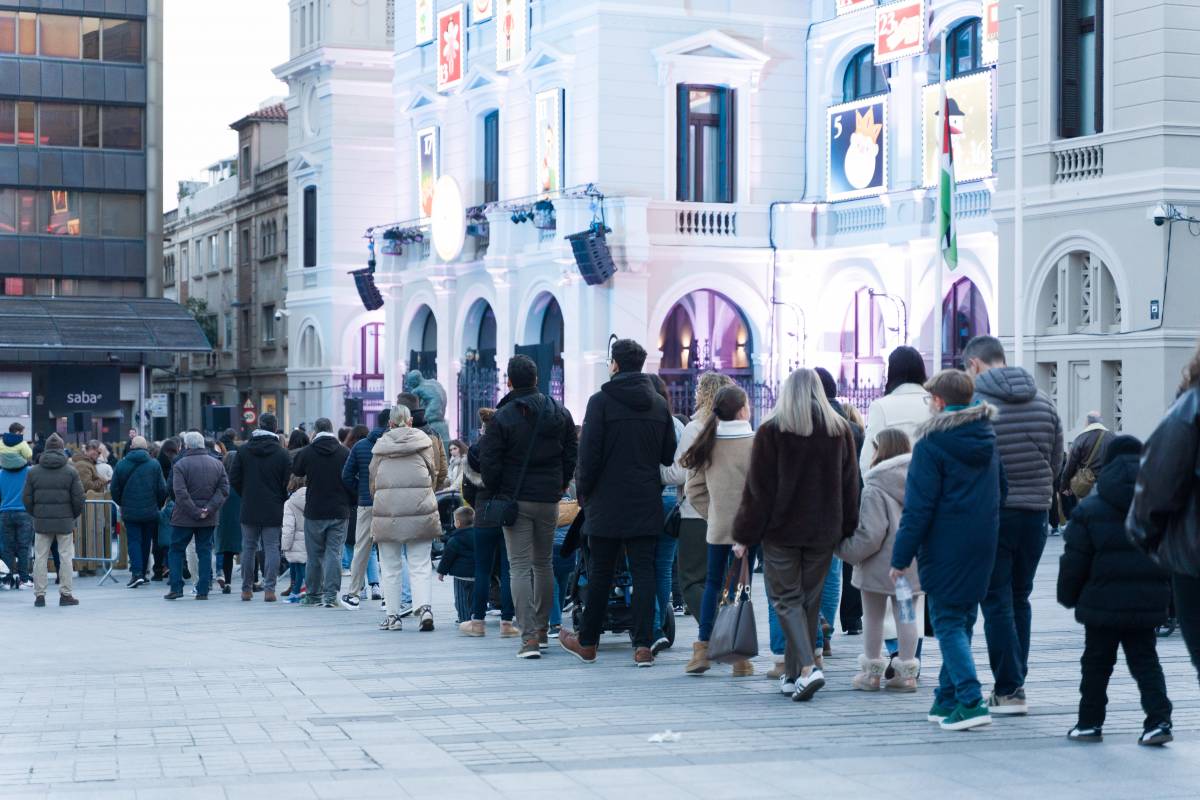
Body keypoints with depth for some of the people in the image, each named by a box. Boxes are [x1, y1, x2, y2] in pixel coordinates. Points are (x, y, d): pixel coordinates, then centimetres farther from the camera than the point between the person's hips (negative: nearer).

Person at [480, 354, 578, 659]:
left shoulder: (502, 418, -10)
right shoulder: (560, 414, 4)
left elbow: (489, 463, -10)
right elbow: (571, 455, 8)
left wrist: (496, 493, 5)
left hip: (514, 500, -4)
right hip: (549, 500, 4)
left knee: (520, 567, -4)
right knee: (544, 563, 18)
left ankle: (529, 637, -13)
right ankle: (542, 628, 26)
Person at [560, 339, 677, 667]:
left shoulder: (601, 401, -8)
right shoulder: (660, 405, 6)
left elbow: (589, 454, -10)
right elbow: (670, 456, 8)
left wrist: (584, 492, 1)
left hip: (608, 503, -3)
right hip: (647, 504, 3)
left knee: (600, 573, 6)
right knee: (644, 572, 3)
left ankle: (586, 642, 17)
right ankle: (644, 645, -3)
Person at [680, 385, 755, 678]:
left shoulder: (708, 443, 2)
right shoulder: (754, 443, -12)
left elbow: (694, 488, 5)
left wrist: (712, 513, 12)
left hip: (718, 526, 3)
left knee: (713, 583, 14)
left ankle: (703, 649, 9)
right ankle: (740, 656, 4)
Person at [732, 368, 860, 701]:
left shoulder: (771, 431, -7)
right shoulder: (841, 430, 5)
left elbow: (757, 488, -6)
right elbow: (850, 486, 9)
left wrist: (744, 535, -1)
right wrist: (846, 531, 16)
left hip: (781, 529, -4)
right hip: (823, 532, 4)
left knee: (787, 599, 1)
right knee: (810, 601, 12)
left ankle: (807, 667, -18)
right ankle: (794, 674, 18)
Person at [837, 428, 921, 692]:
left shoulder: (874, 489, -16)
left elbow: (870, 535, -20)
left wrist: (846, 550, -7)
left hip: (880, 565, -5)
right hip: (912, 565, 5)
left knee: (873, 618, 9)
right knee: (906, 616, 12)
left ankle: (871, 672, 16)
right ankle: (907, 672, 14)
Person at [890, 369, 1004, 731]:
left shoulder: (932, 443, -12)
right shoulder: (988, 438, 10)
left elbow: (918, 507, -14)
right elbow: (1000, 492, 16)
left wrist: (901, 557, -10)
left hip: (945, 548, -7)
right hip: (983, 545, 7)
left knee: (948, 623, -3)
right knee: (963, 620, 14)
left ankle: (971, 701, -15)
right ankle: (948, 698, 21)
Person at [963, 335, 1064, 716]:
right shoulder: (1043, 401, 6)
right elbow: (1056, 462, 10)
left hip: (991, 513, -5)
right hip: (1036, 512, 5)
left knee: (996, 602, 1)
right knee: (1019, 598, 16)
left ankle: (1008, 690, -2)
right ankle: (1015, 681, 19)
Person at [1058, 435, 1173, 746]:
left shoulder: (1090, 508, -6)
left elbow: (1074, 560, -5)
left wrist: (1068, 596, 8)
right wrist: (1169, 596, 16)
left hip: (1103, 602, -3)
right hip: (1148, 601, 3)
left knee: (1096, 662, 10)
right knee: (1145, 661, 10)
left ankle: (1090, 723, 14)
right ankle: (1159, 721, -2)